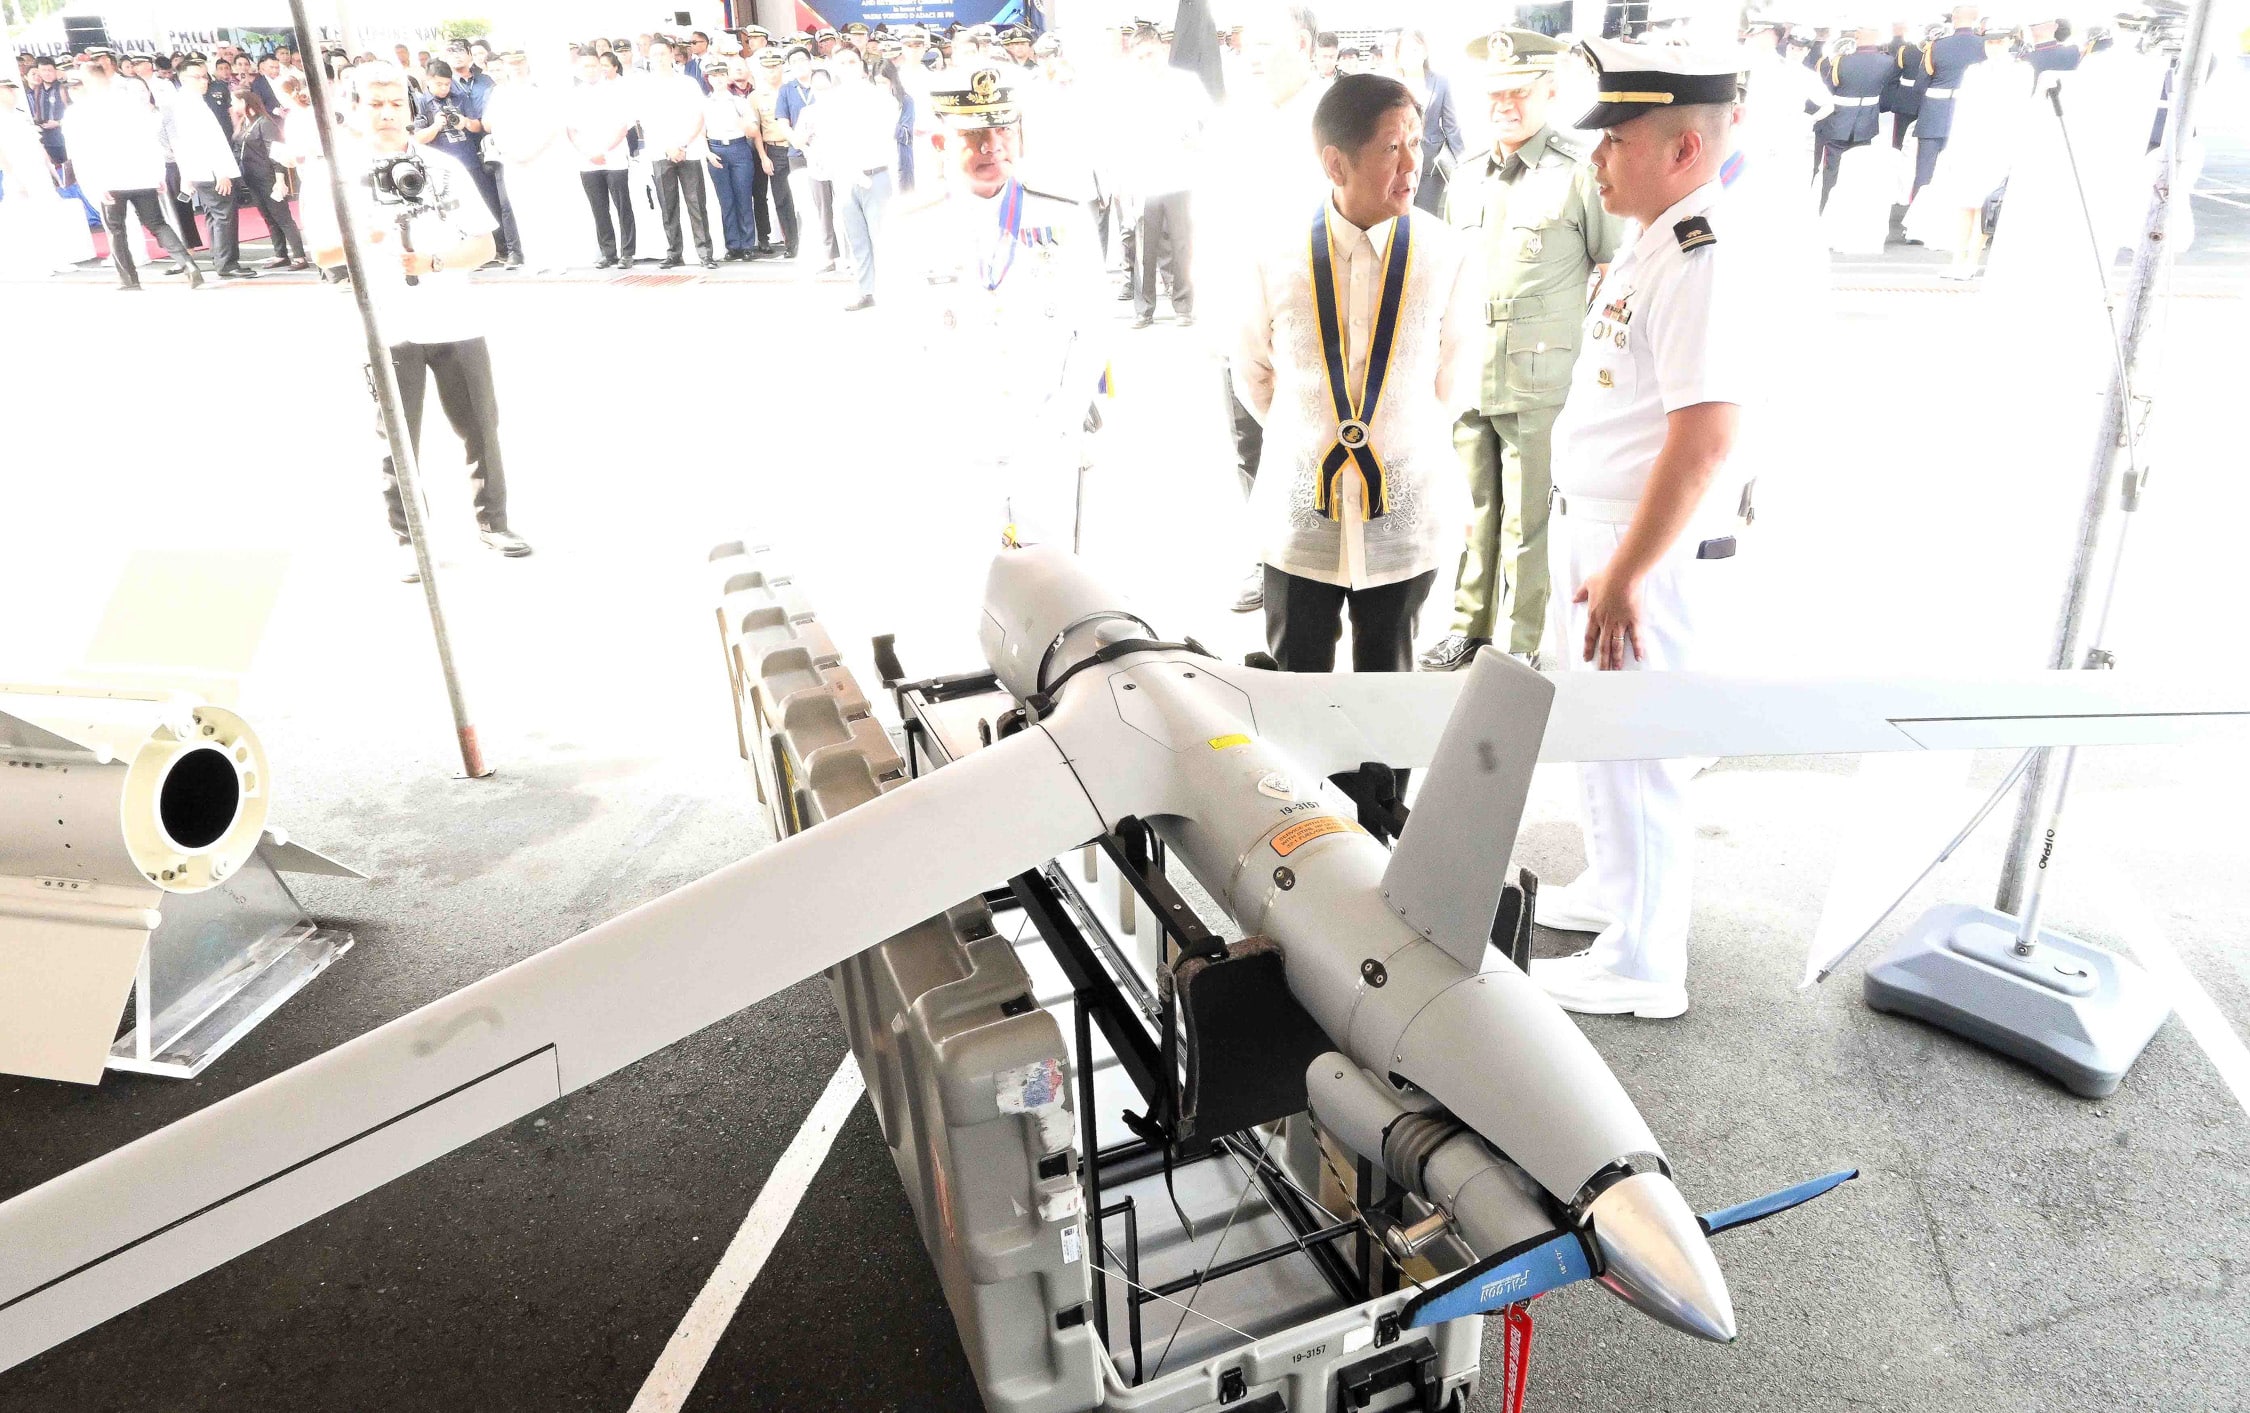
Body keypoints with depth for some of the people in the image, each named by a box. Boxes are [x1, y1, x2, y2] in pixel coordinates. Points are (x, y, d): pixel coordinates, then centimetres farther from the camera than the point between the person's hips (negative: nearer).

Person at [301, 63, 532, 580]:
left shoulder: (445, 166, 6)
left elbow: (485, 245, 3)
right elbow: (322, 255, -1)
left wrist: (436, 261, -15)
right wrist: (363, 236, -21)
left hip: (456, 322, 1)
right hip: (386, 329, -1)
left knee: (481, 427, 7)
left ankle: (493, 521, 23)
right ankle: (408, 540, 14)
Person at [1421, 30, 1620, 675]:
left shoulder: (1581, 174, -5)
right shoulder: (1465, 182, 14)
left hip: (1540, 383, -5)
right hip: (1466, 377, 6)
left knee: (1528, 519, 1)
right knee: (1474, 507, 14)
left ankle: (1520, 647, 13)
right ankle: (1471, 627, 28)